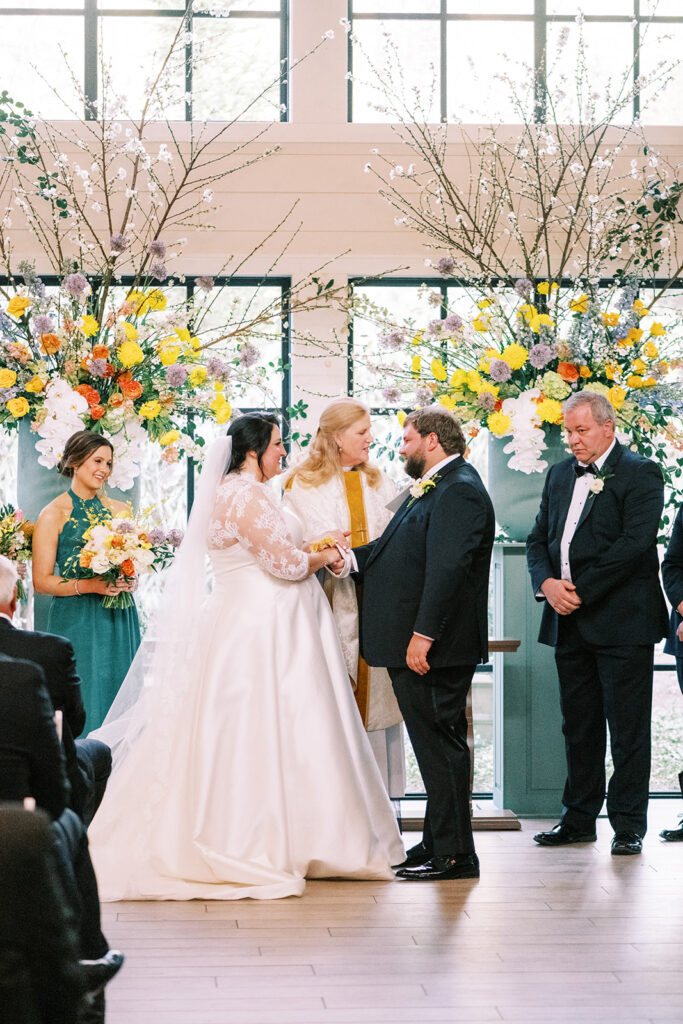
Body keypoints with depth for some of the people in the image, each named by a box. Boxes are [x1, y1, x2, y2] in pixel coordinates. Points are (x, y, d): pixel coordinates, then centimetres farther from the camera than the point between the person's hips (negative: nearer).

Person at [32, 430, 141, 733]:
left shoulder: (119, 510, 11)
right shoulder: (54, 514, -3)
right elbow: (42, 580, -5)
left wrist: (131, 581, -3)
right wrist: (90, 585, -17)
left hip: (119, 622, 4)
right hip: (76, 623, -4)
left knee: (117, 700, 2)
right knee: (81, 706, -6)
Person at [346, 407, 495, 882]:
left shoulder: (459, 491, -16)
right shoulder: (432, 489, 18)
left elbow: (448, 568, -24)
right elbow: (395, 552, 21)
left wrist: (423, 635, -26)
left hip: (432, 647, -10)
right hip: (416, 645, 10)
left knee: (440, 744, -6)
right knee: (435, 744, 15)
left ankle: (454, 854, -1)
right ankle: (439, 842, 22)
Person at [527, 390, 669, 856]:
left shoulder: (640, 474, -6)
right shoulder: (560, 475, 16)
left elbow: (634, 544, -15)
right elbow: (539, 538, 15)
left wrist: (580, 590, -15)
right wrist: (547, 583, -5)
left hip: (621, 624, -6)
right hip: (570, 624, 6)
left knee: (627, 726, -2)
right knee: (578, 724, 11)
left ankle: (629, 825, 3)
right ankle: (579, 819, 19)